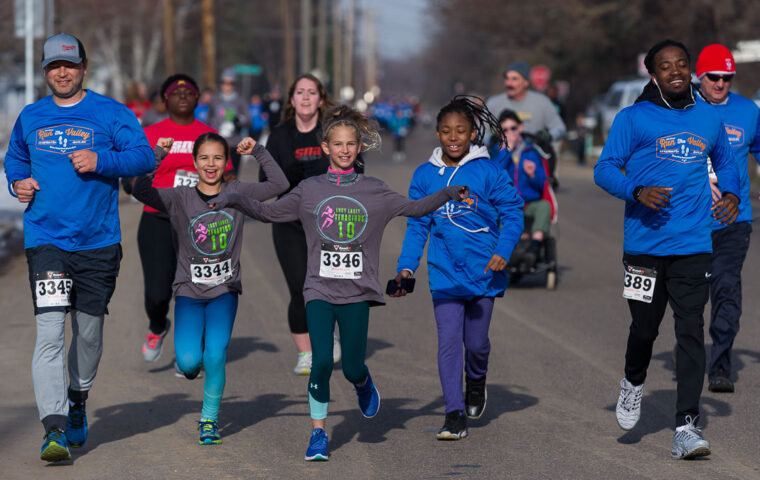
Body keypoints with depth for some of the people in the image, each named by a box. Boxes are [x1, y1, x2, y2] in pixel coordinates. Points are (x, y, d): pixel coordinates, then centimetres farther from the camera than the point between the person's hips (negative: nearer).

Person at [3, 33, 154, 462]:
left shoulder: (111, 114, 1)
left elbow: (144, 157, -7)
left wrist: (100, 161, -21)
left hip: (98, 241, 0)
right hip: (45, 239, 0)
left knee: (89, 331, 11)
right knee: (50, 330, -14)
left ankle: (77, 402, 38)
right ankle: (55, 430, -19)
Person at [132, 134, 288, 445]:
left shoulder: (236, 194, 2)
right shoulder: (180, 198, -4)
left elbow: (279, 184, 1)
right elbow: (141, 191, -18)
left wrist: (258, 152, -4)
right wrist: (157, 155, -19)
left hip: (224, 290, 1)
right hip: (189, 291, -1)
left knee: (216, 355, -18)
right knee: (188, 362, -15)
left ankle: (209, 419, 2)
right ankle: (197, 353, 25)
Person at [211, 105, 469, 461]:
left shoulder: (374, 191, 6)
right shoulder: (309, 190, 6)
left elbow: (413, 208, 8)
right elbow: (269, 212, 10)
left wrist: (446, 194, -6)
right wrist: (235, 201, -3)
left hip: (357, 291, 0)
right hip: (320, 289, 0)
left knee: (352, 367, -2)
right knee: (321, 362, -12)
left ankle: (363, 384, 36)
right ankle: (318, 432, 2)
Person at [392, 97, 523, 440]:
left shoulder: (488, 172, -4)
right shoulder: (425, 176, 3)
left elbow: (513, 212, 0)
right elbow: (417, 225, 8)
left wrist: (503, 251, -14)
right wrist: (406, 267, -1)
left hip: (483, 271, -1)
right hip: (444, 273, 1)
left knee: (475, 340, 8)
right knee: (448, 341, -6)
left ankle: (476, 383, 41)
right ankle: (455, 414, -2)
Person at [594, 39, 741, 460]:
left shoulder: (708, 118, 12)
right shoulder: (633, 119, 1)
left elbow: (725, 161, 27)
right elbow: (604, 169, -2)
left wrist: (731, 193, 6)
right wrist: (638, 191, -21)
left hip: (693, 246, 2)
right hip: (645, 244, -2)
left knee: (691, 332, -6)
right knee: (645, 327, 8)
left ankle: (686, 427, -7)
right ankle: (634, 383, 41)